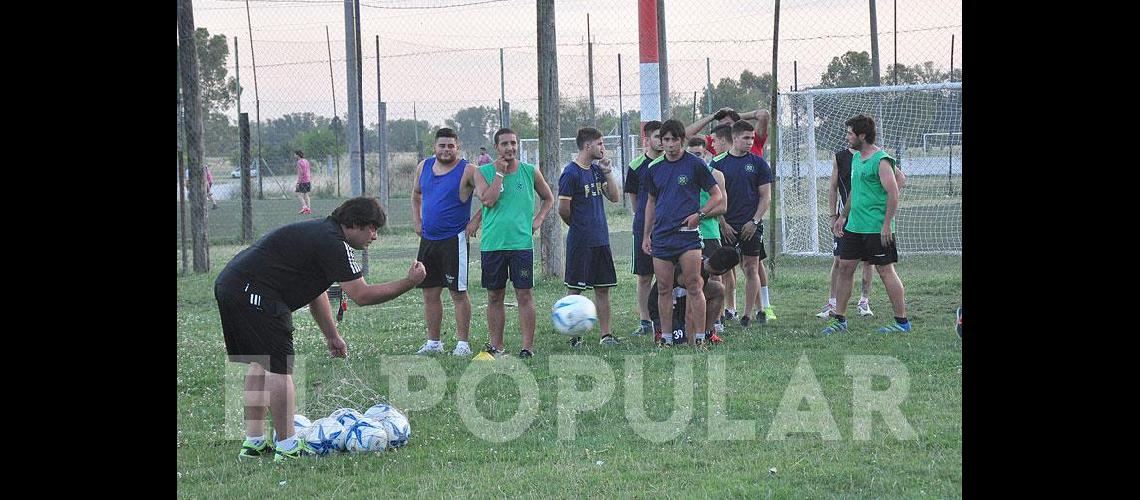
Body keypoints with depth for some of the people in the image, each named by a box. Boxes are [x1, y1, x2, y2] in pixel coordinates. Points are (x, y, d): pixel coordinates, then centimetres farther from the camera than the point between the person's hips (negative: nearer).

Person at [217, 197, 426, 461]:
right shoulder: (333, 243, -11)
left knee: (260, 364, 18)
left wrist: (332, 337, 29)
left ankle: (254, 443, 20)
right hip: (253, 294, -11)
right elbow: (362, 295, -16)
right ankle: (287, 447, -2)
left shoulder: (321, 233, 21)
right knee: (279, 368, -6)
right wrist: (410, 282, -9)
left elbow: (316, 291, 29)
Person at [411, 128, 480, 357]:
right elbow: (416, 194, 25)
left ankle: (463, 344, 1)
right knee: (429, 293, 9)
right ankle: (433, 342, 18)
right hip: (428, 239, 6)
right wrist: (416, 221, 15)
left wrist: (474, 222, -15)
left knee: (458, 293, -4)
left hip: (455, 240, -6)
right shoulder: (424, 167, 8)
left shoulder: (467, 171, -10)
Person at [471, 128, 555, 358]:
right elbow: (488, 200, -13)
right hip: (492, 243, 1)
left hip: (521, 242, 0)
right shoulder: (484, 172, 2)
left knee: (525, 295, -3)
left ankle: (528, 346, -1)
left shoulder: (530, 172, 5)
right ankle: (495, 345, 15)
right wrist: (500, 173, -10)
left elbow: (548, 198, 19)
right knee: (494, 297, 7)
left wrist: (538, 219, 4)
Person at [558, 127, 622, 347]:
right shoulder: (571, 173, -12)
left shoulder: (597, 170, 11)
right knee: (575, 289, 0)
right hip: (580, 243, -7)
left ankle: (606, 334, 11)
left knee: (603, 288, 7)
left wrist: (607, 172, -2)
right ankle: (573, 336, 6)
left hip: (601, 239, 7)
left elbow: (614, 197, 9)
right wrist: (578, 226, 3)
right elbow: (563, 209, -12)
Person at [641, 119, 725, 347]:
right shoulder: (654, 168, 11)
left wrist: (700, 214, -12)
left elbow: (717, 195, 3)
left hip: (688, 235, -4)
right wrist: (646, 236, 18)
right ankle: (666, 338, 10)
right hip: (661, 237, 4)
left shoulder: (695, 164, -1)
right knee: (664, 289, 5)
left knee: (694, 288, -8)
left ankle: (697, 338, -5)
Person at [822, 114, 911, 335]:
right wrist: (843, 216, 24)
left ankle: (902, 322, 4)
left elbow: (893, 194, -19)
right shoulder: (856, 158, 13)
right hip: (854, 226, 9)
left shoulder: (881, 161, -15)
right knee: (845, 268, 7)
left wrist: (886, 225, -22)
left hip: (876, 228, -9)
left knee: (886, 270, -3)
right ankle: (839, 319, 14)